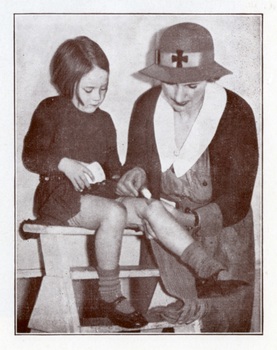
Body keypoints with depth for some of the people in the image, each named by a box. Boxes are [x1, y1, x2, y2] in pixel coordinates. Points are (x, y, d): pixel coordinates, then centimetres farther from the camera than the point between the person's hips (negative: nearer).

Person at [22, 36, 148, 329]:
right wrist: (64, 163, -20)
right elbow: (30, 156, -4)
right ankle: (110, 298, -22)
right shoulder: (50, 111, 1)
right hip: (58, 195, -5)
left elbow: (112, 165, 22)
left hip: (98, 192, 5)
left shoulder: (104, 121, 17)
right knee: (114, 213, -34)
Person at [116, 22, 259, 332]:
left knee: (223, 323, -2)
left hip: (220, 227, -2)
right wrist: (136, 173, -16)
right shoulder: (147, 106, -6)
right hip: (162, 226, 3)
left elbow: (236, 200, -16)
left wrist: (188, 220, -33)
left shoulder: (236, 113, -15)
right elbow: (137, 158, 10)